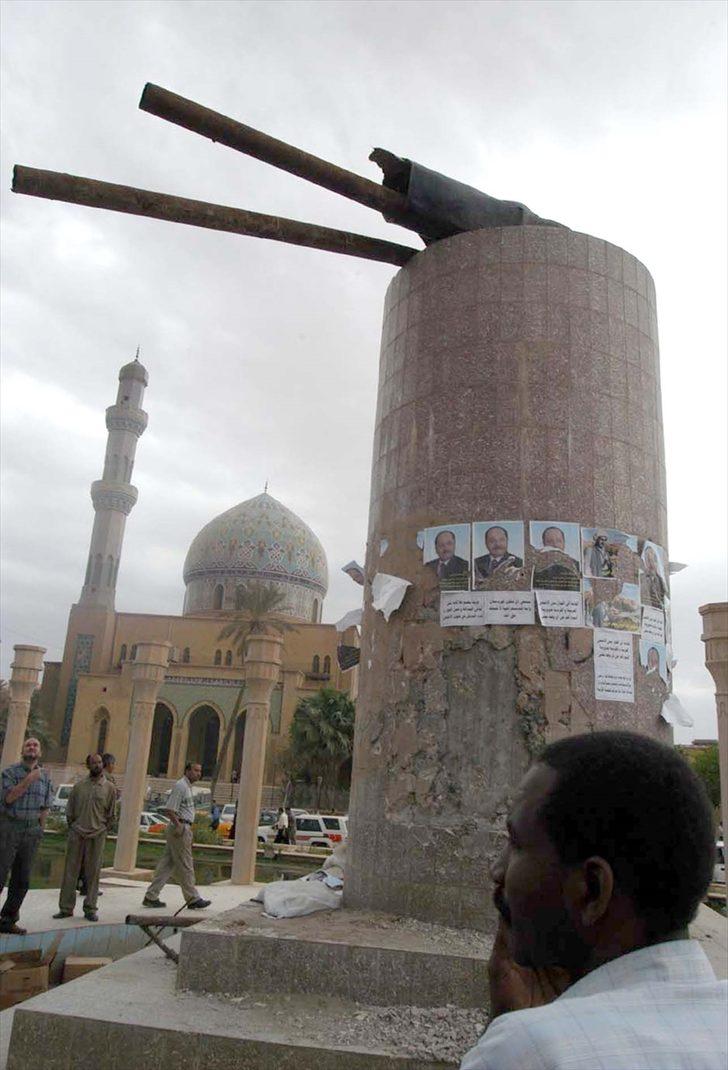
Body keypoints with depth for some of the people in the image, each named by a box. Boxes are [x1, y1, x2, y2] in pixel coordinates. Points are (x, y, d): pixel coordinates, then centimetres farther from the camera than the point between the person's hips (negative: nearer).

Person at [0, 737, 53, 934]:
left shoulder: (45, 776, 9)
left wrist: (38, 831, 8)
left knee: (22, 880, 7)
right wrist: (29, 780, -22)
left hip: (31, 830, 5)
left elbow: (45, 807, 12)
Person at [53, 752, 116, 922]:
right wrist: (72, 827, 4)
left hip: (97, 836, -1)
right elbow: (69, 810, 11)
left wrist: (102, 830, -1)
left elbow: (111, 814, 4)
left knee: (93, 873, 3)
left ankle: (90, 909, 12)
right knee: (70, 871, 4)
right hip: (76, 834, 2)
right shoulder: (79, 786, 6)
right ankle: (66, 908, 14)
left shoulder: (109, 788, 1)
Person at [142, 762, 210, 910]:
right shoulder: (180, 786, -14)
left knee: (167, 864, 11)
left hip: (182, 829, 10)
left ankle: (151, 897, 15)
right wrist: (178, 826, -23)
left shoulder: (187, 786, 18)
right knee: (185, 865, -2)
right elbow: (169, 809, -20)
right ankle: (193, 899, 6)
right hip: (180, 829, -10)